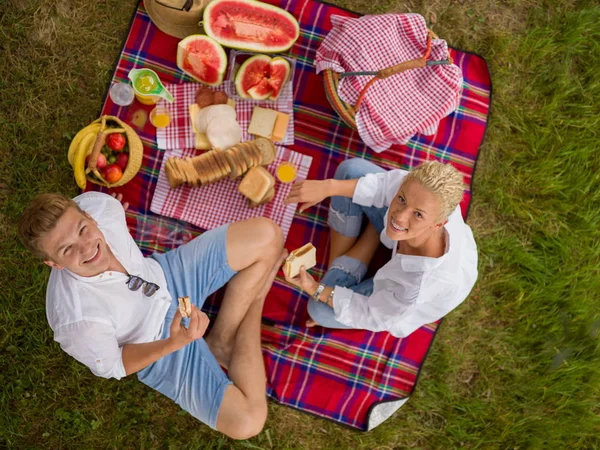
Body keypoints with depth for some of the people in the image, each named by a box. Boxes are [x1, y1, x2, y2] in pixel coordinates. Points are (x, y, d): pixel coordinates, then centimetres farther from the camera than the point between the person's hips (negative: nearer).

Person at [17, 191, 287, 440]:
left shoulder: (97, 205, -27)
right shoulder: (76, 319, -38)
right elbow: (113, 367, -18)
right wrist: (175, 343, -33)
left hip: (168, 275, 5)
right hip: (158, 340, -4)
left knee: (267, 236, -8)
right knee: (246, 421, -16)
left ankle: (221, 339, 2)